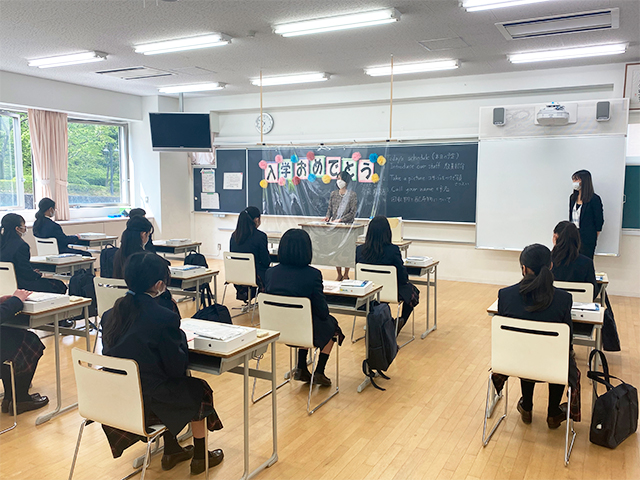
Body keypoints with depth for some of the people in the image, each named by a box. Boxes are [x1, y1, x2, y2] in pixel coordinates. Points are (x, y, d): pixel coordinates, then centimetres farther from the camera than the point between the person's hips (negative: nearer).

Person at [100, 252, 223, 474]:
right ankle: (200, 457, 35)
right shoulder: (164, 318, -23)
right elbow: (178, 367, -14)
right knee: (199, 389, 19)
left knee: (169, 383, 32)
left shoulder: (110, 314, -2)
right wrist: (180, 336, 3)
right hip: (145, 404, -7)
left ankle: (171, 451, 42)